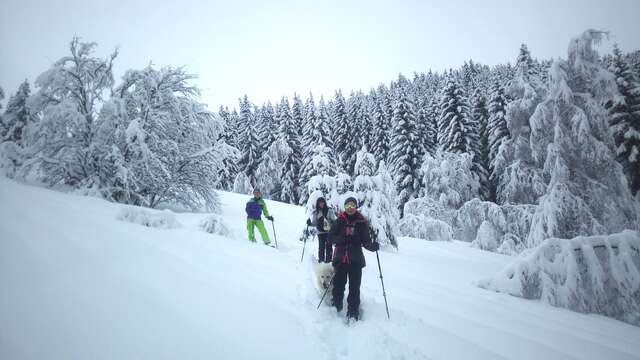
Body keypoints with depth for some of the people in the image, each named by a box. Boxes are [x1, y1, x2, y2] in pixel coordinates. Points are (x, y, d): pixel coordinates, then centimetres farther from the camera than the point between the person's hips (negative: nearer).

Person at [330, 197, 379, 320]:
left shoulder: (361, 222, 1)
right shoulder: (340, 220, 2)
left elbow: (366, 240, -2)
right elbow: (332, 237, 0)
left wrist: (373, 246, -24)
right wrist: (343, 239, -19)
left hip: (355, 259, -1)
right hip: (340, 258, 1)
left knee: (354, 287, 0)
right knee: (338, 285, 7)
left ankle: (353, 313, 13)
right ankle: (336, 308, 29)